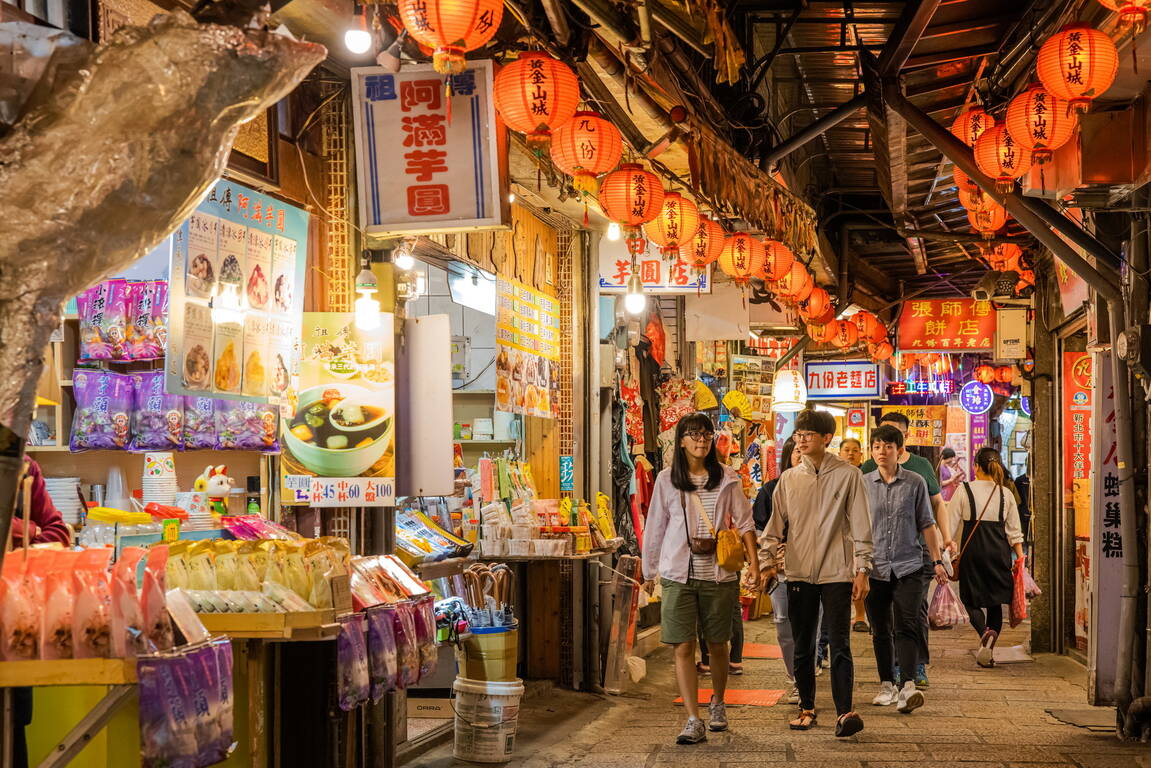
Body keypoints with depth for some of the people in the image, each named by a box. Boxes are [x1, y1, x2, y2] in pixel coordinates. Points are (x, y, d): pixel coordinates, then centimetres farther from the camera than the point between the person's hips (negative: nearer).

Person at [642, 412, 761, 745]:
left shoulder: (727, 479, 2)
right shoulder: (667, 480, 2)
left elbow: (744, 523, 4)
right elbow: (655, 528, 9)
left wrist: (753, 563, -6)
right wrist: (649, 572, 13)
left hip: (718, 574, 0)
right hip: (679, 575, 0)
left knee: (717, 645, 11)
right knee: (683, 647, -7)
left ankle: (717, 705, 33)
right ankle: (693, 721, -6)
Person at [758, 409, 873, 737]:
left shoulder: (848, 475, -1)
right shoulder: (789, 479, 9)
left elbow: (860, 526, -2)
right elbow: (776, 524, 14)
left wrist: (862, 570, -6)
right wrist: (768, 561, 4)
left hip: (837, 572, -4)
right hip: (799, 572, 4)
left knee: (839, 644, -9)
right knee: (802, 646, 9)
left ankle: (844, 712, -10)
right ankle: (806, 707, 20)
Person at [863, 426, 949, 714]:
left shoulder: (915, 483, 3)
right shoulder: (863, 484, 5)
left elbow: (926, 524, 8)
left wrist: (937, 561, 6)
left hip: (908, 566, -2)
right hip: (875, 567, 2)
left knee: (906, 627, -13)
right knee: (881, 630, 9)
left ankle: (908, 687, -22)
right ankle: (886, 685, 20)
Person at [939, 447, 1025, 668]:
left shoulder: (965, 490, -3)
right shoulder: (1006, 494, 5)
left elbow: (948, 518, -6)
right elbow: (1015, 531, 5)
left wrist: (948, 540, 3)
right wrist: (1020, 557, 8)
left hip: (973, 550, -2)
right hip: (999, 550, 2)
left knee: (971, 599, 8)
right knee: (995, 602, 12)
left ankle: (984, 632, -22)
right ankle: (989, 650, 1)